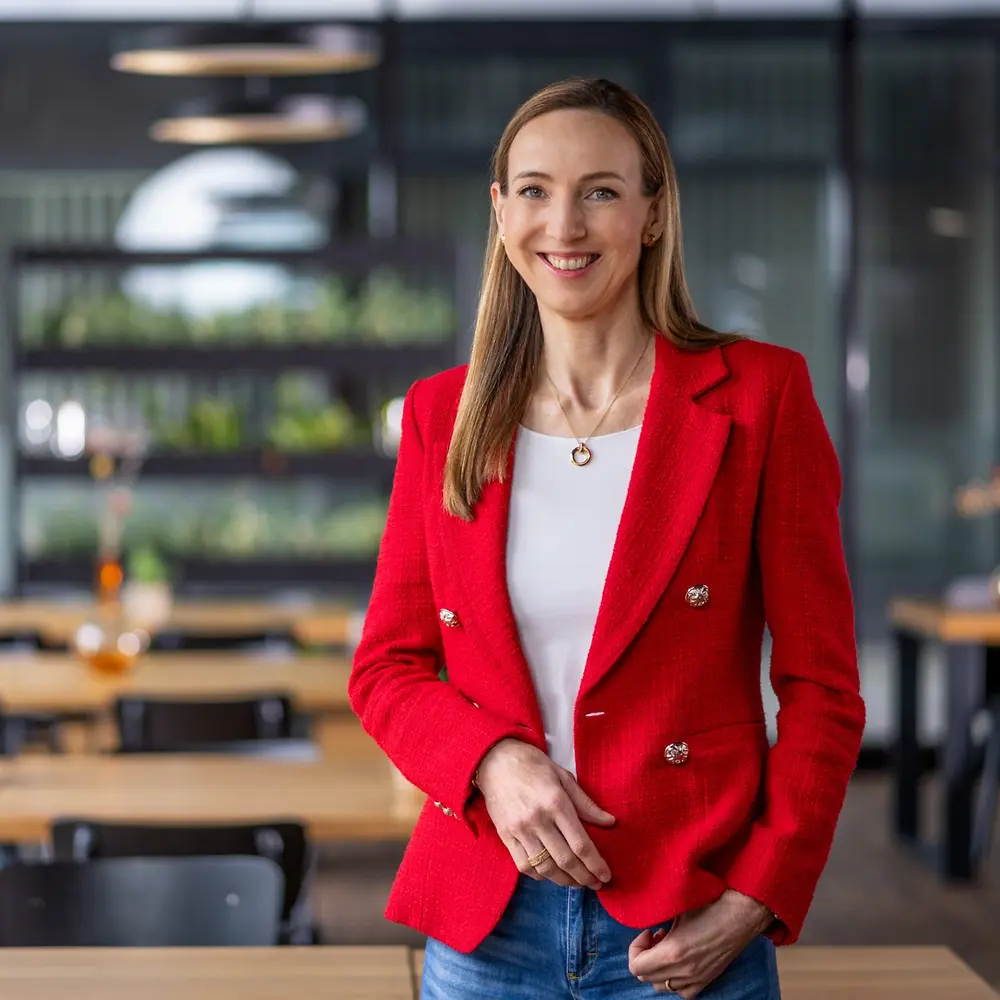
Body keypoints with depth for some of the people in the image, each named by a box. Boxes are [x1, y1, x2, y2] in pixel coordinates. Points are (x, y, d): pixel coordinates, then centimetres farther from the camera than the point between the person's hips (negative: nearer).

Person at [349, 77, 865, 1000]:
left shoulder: (759, 395, -4)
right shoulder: (442, 414, 5)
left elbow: (821, 681, -3)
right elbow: (387, 667, 8)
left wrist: (757, 900, -11)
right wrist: (492, 761, -11)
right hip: (483, 924, 3)